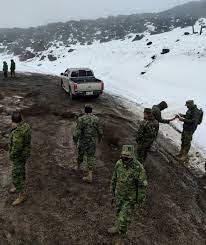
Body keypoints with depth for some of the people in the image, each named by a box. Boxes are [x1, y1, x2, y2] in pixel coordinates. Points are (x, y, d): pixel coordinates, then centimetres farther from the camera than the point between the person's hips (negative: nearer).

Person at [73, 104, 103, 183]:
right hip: (92, 142, 1)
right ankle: (90, 176, 3)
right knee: (90, 157, 7)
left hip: (83, 141, -1)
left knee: (80, 153, 24)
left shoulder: (81, 119, -17)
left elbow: (77, 132, -19)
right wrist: (100, 137, 19)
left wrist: (75, 141, -6)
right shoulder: (96, 119, -8)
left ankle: (78, 167, 49)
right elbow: (100, 131, -1)